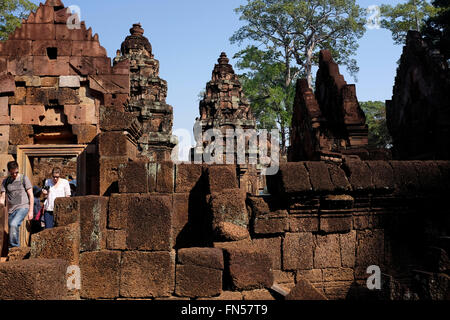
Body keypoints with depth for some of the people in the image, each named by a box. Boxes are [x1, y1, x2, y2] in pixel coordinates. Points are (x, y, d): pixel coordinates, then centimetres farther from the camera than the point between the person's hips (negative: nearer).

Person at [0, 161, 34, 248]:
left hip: (23, 207, -5)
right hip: (11, 210, 5)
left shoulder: (24, 178, 2)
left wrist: (31, 211, -5)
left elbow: (31, 195, 1)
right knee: (13, 228, 6)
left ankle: (13, 246, -20)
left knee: (13, 224, -27)